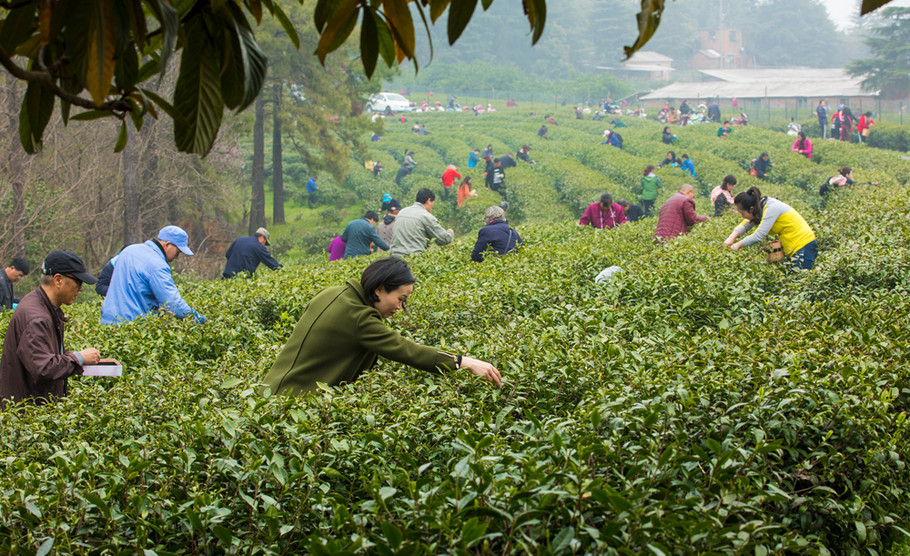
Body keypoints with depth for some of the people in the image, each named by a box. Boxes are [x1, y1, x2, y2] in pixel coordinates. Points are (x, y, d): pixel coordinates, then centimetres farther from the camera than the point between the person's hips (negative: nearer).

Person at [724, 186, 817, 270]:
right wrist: (732, 238, -11)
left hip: (804, 247, -9)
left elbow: (759, 236, -26)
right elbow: (744, 225, 8)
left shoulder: (771, 208, -21)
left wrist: (739, 245, -16)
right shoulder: (760, 208, 6)